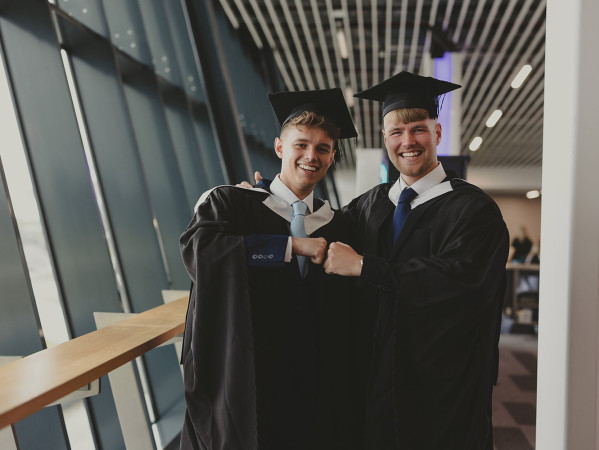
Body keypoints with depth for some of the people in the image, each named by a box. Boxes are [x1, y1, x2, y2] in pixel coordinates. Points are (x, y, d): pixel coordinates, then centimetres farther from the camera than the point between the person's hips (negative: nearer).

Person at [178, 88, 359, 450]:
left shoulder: (338, 226, 5)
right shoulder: (230, 202, -4)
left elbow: (343, 324, 7)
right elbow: (197, 246, -25)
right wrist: (292, 246, -23)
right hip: (244, 378, -2)